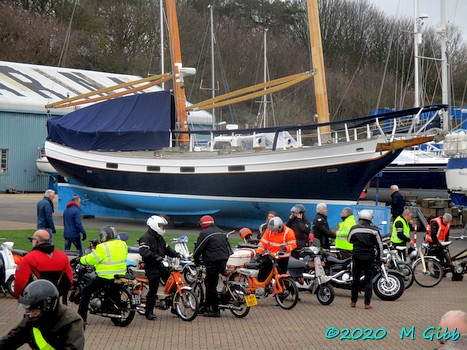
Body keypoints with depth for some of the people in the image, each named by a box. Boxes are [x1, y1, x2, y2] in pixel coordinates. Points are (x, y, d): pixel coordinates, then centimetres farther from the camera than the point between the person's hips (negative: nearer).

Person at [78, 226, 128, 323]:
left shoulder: (103, 248, -17)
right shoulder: (123, 245, 4)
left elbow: (90, 260, -12)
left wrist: (82, 259, 9)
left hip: (106, 277, -7)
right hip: (120, 276, 7)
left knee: (85, 292, 4)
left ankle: (81, 317, 1)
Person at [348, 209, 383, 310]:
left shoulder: (354, 229, 0)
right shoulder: (374, 229, -4)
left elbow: (349, 240, 16)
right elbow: (379, 244, -1)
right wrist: (379, 257, 8)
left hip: (356, 257, 2)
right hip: (369, 258, -2)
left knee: (356, 279, 13)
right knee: (368, 280, 3)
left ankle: (353, 302, 18)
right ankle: (367, 303, -1)